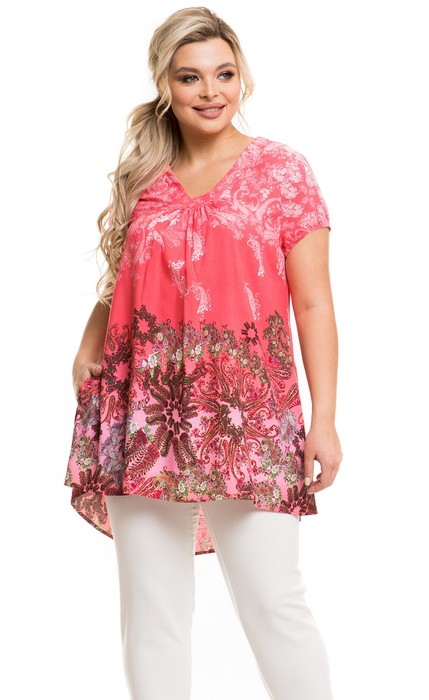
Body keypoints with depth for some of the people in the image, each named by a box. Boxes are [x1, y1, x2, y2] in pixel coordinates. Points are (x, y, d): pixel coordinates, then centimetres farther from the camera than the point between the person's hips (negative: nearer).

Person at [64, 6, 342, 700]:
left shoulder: (282, 169, 3)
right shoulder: (142, 177, 12)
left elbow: (313, 303, 0)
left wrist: (324, 417, -8)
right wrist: (88, 345, 1)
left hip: (246, 411, -3)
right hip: (148, 409, 4)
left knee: (272, 599, -7)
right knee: (150, 608, 8)